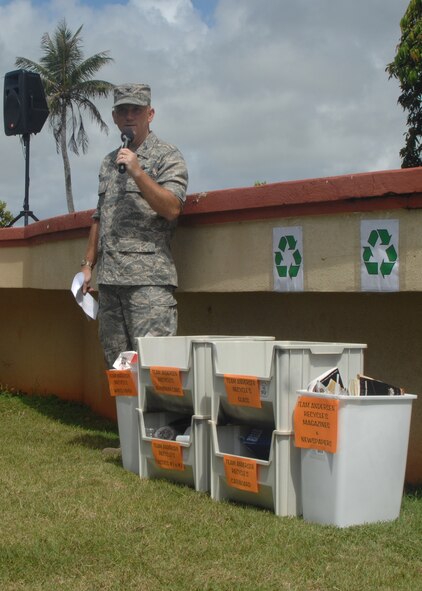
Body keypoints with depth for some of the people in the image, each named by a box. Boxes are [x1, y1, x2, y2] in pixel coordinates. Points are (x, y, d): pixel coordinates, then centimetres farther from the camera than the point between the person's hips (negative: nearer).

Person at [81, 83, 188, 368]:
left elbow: (172, 209, -13)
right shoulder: (109, 162, 21)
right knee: (116, 363, 8)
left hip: (149, 279, -7)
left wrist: (137, 172, -18)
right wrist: (88, 264, 19)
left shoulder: (167, 157, 1)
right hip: (109, 279, 7)